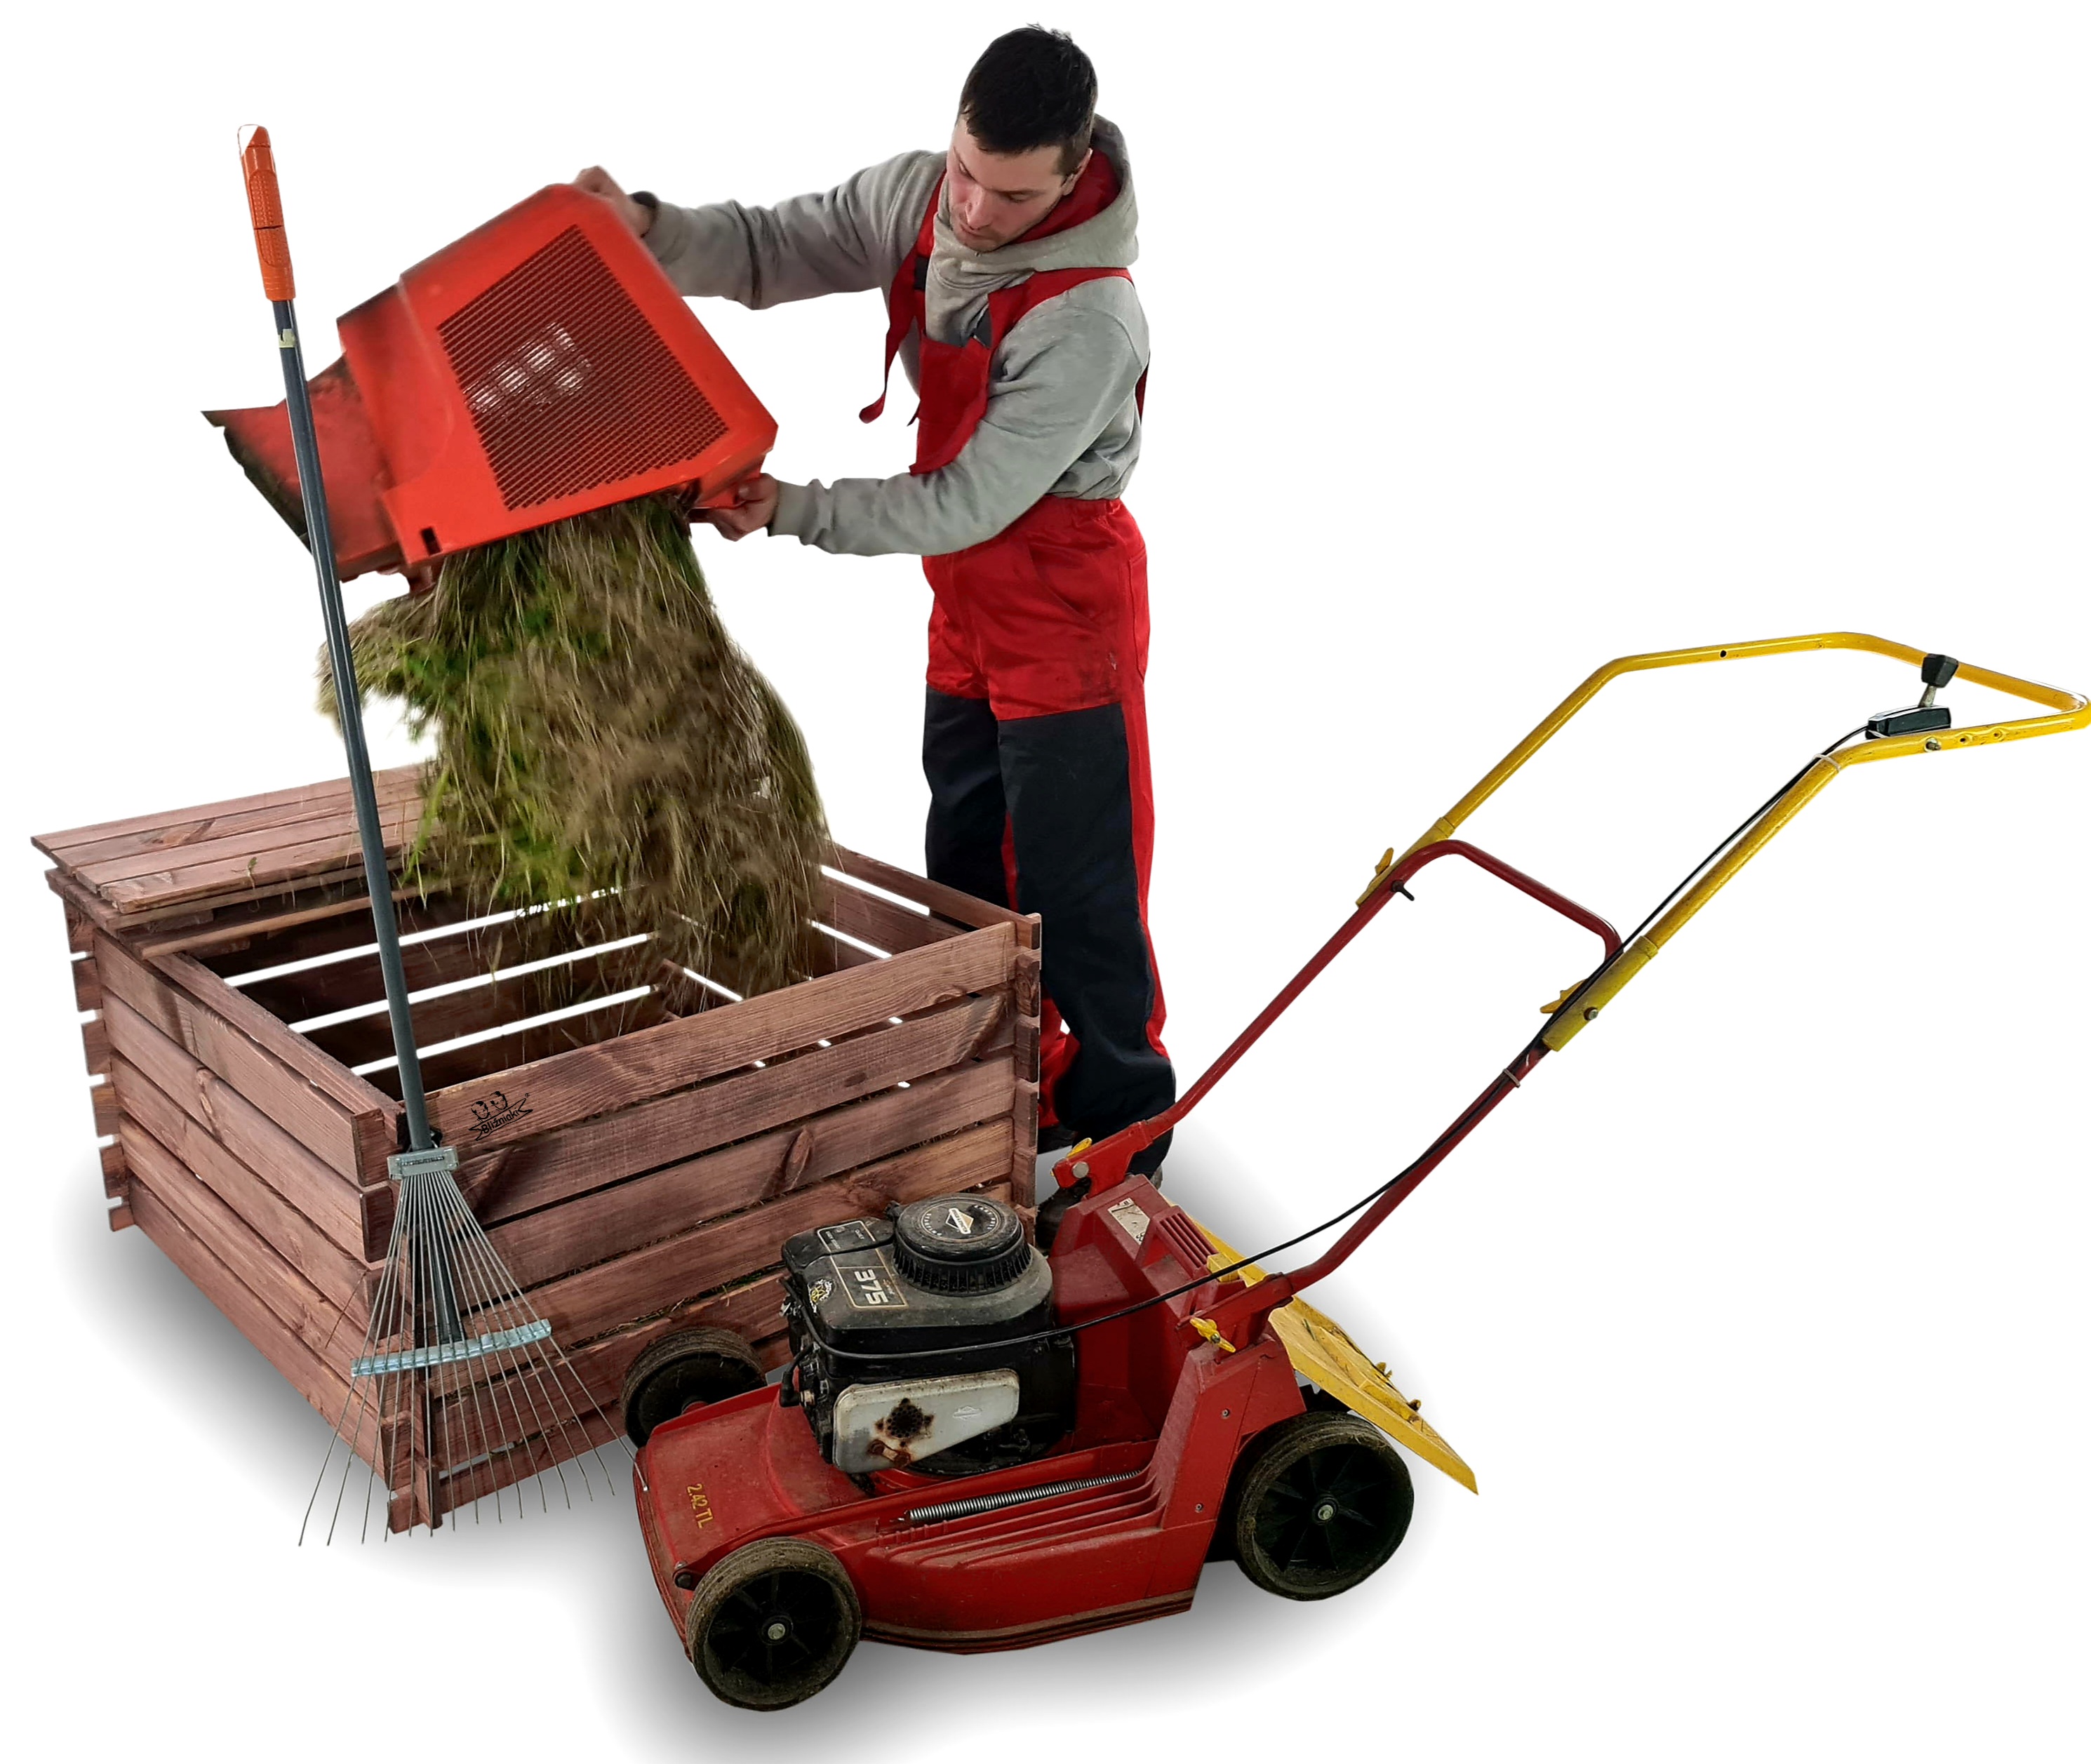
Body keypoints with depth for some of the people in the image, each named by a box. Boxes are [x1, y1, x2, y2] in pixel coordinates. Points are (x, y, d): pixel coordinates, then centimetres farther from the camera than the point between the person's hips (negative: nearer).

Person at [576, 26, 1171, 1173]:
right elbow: (777, 248, -1)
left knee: (1074, 890, -1)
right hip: (964, 607, 8)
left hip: (1064, 617, -8)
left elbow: (967, 503, -27)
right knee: (967, 867, 17)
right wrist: (649, 231, -20)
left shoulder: (1090, 321, -29)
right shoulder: (918, 195, -6)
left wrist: (788, 513, -26)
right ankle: (1018, 1091, 34)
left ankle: (1125, 1123, 17)